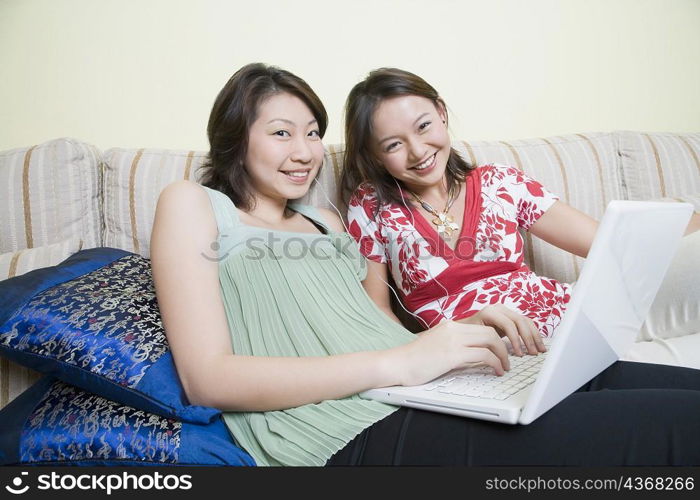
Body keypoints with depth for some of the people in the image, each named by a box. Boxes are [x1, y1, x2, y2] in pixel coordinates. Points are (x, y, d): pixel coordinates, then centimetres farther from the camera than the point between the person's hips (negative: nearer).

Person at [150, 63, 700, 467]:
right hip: (353, 434, -7)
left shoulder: (325, 221, 27)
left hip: (429, 389, 7)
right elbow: (207, 378, -7)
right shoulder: (192, 204, 7)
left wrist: (478, 326, 0)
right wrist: (395, 363, -16)